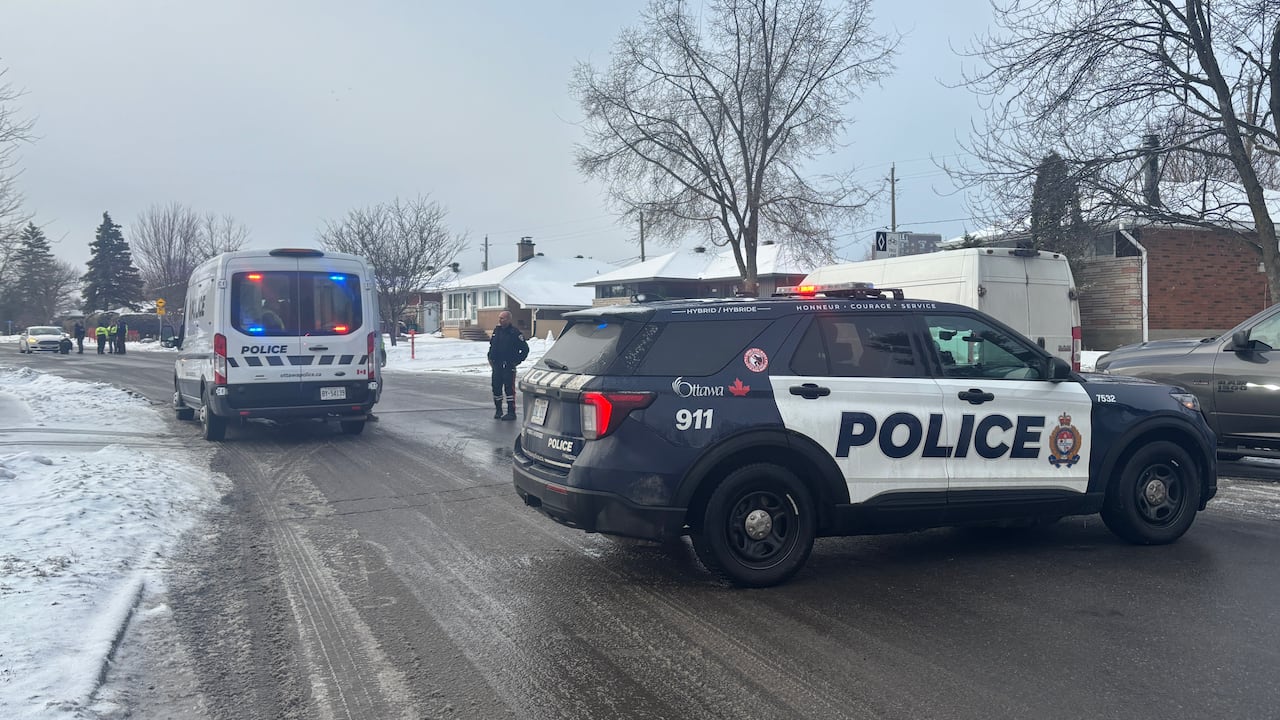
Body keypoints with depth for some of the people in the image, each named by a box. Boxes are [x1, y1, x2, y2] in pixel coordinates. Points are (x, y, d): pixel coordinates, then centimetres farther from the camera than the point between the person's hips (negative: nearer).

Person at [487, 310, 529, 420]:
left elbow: (525, 348, -6)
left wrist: (517, 361, -8)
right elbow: (491, 346, 24)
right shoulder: (496, 330, 12)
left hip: (508, 366, -6)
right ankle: (498, 410, 21)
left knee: (509, 388, -7)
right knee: (496, 388, 9)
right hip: (496, 366, 6)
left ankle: (511, 412, -2)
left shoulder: (514, 333, -8)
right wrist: (490, 358, 13)